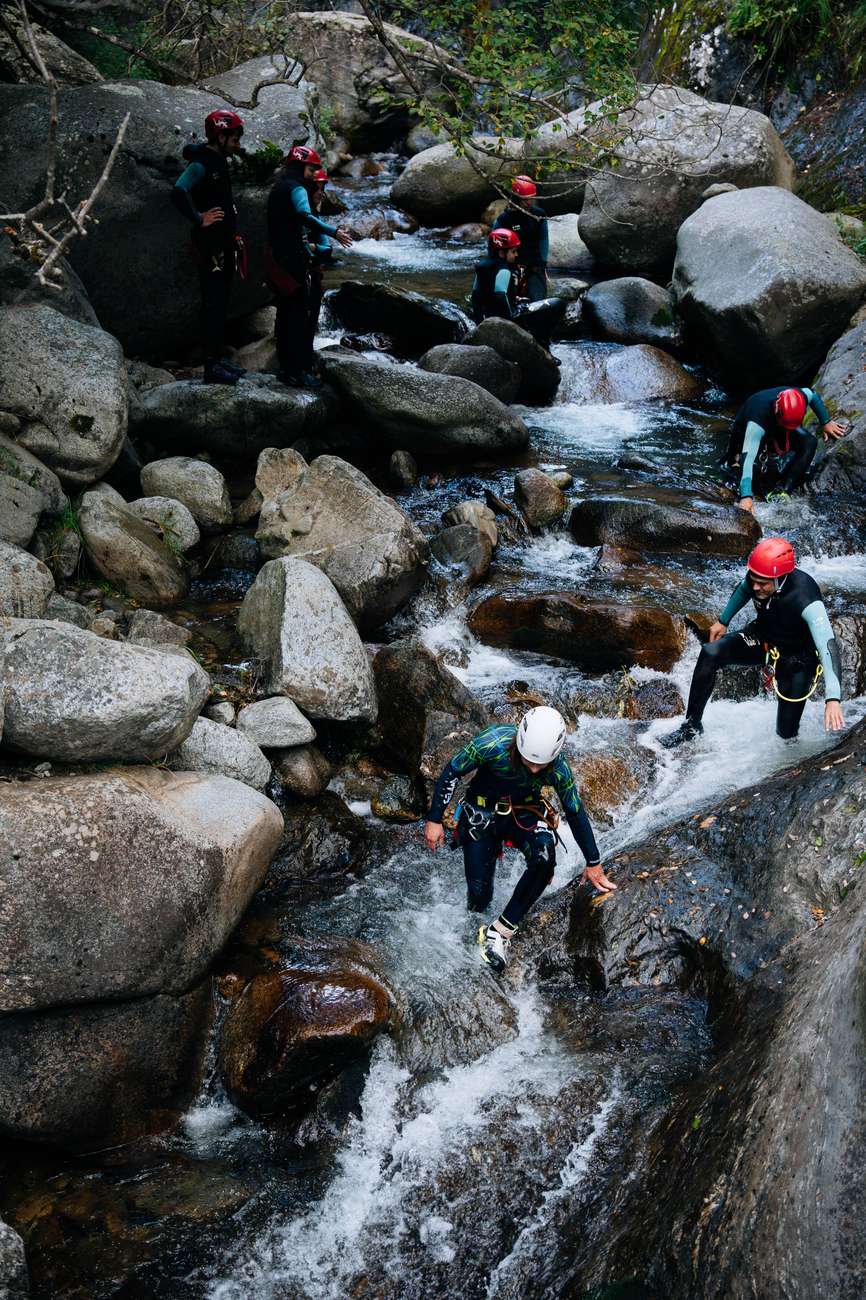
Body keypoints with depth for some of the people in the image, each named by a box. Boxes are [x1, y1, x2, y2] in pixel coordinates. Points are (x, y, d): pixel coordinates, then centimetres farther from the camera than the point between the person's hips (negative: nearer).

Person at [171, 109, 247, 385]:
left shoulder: (219, 159, 14)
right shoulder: (201, 163, -16)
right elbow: (178, 192, -33)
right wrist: (199, 219, -23)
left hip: (224, 245, 10)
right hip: (210, 247, -10)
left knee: (221, 303, 14)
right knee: (213, 305, -8)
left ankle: (219, 358, 23)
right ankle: (211, 366, -5)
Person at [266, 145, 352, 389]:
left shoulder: (277, 189, 19)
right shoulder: (296, 189, -12)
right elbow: (304, 216, -32)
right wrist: (334, 232, -35)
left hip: (276, 256, 10)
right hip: (292, 259, -10)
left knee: (285, 312, 14)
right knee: (299, 315, -9)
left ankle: (285, 367, 18)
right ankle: (299, 372, -11)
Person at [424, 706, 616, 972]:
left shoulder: (559, 770, -24)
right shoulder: (494, 743, -31)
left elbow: (576, 813, -7)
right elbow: (451, 773, -16)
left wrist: (593, 863, 3)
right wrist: (434, 820, -13)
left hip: (525, 813, 1)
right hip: (482, 813, -1)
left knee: (544, 857, -31)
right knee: (479, 893, -10)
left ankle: (501, 930, -18)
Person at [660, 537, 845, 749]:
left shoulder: (806, 600, -38)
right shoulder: (756, 576, -21)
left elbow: (828, 646, -44)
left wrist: (833, 698, -53)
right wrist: (723, 621, 13)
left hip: (797, 656, -4)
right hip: (762, 637, 4)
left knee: (786, 733, -6)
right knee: (710, 654, -22)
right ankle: (692, 726, -10)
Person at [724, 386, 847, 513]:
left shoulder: (800, 398, -30)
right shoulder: (757, 421, -45)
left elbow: (813, 394, -3)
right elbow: (748, 457, -52)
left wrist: (826, 422, 0)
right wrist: (746, 496, -61)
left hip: (777, 431, 5)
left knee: (810, 442, -22)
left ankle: (784, 490, -25)